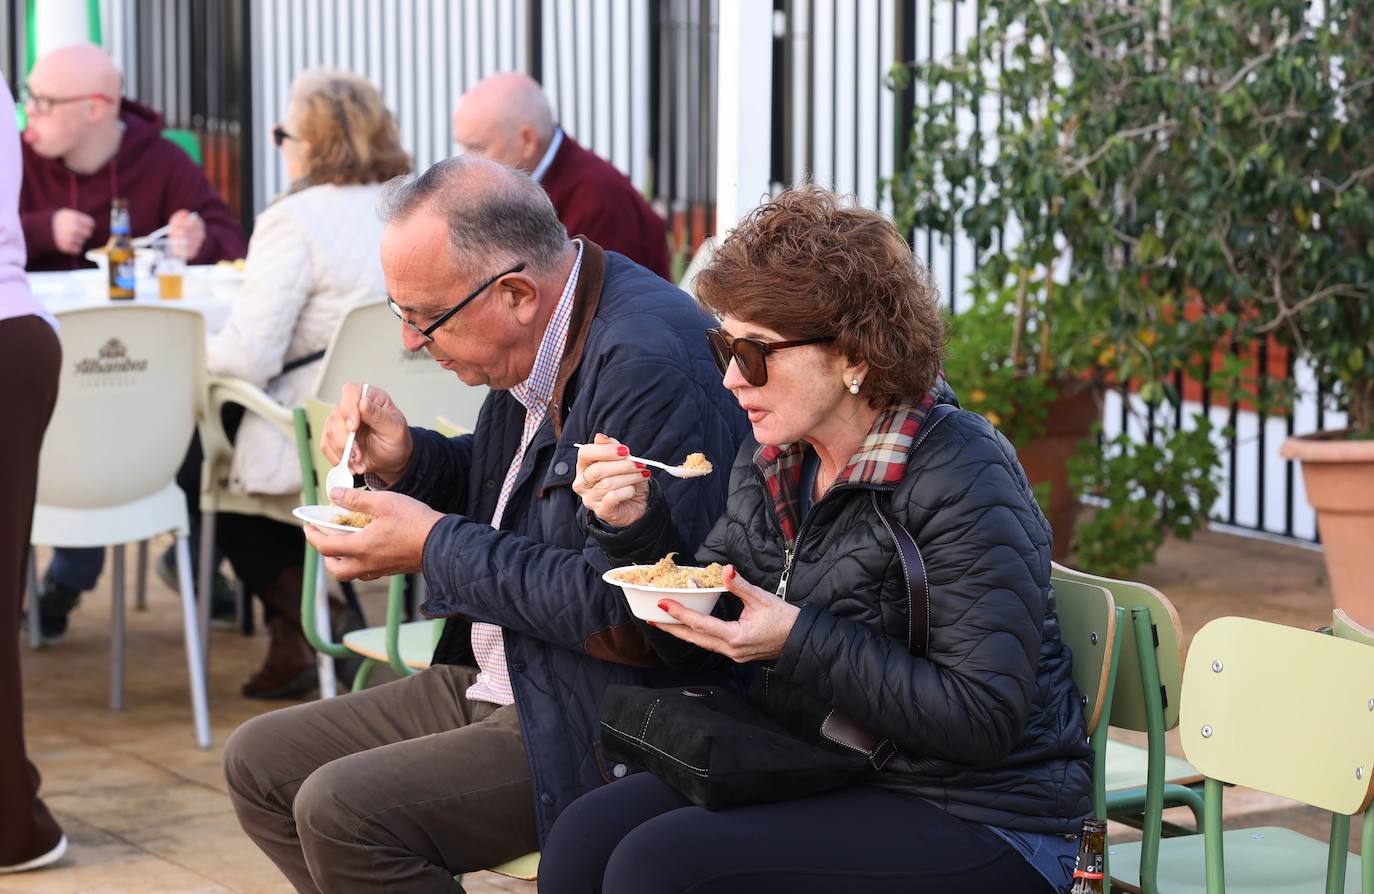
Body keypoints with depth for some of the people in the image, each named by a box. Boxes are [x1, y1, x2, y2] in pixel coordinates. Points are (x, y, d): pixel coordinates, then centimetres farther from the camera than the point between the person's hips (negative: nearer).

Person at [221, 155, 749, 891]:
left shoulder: (649, 363, -25)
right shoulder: (538, 337, 5)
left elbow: (627, 620, -27)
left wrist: (434, 545, -18)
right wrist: (405, 460, 2)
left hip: (597, 726, -10)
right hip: (500, 682, 10)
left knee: (343, 809, -24)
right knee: (259, 762, 8)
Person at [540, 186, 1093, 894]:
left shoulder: (963, 479, -18)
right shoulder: (771, 458, 6)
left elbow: (984, 722, -23)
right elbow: (700, 649, 13)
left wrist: (798, 642, -24)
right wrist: (634, 528, -4)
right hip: (818, 780, 7)